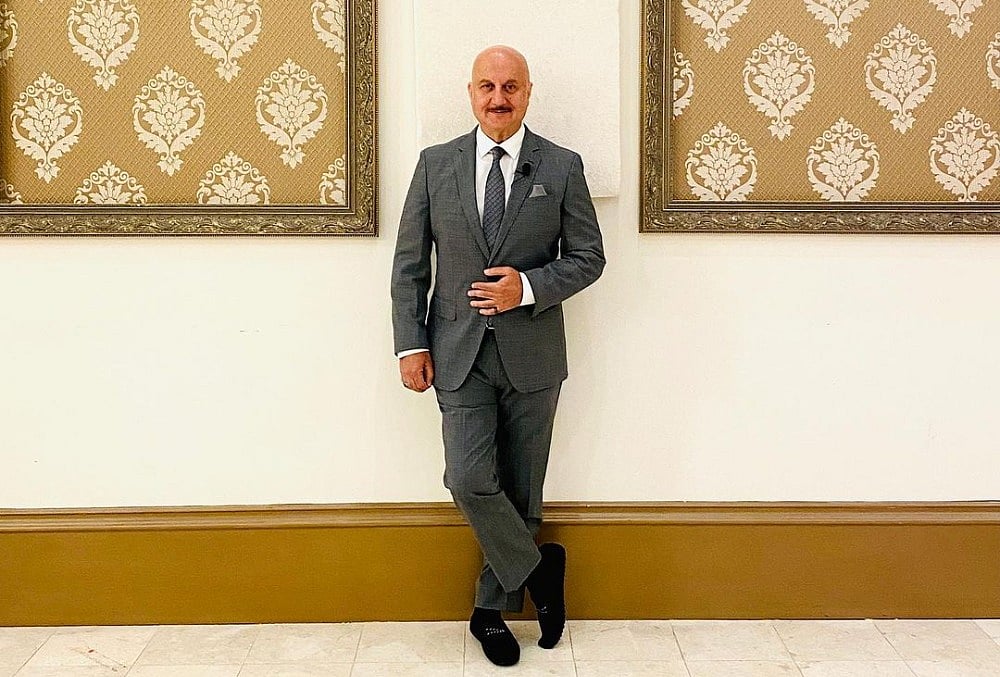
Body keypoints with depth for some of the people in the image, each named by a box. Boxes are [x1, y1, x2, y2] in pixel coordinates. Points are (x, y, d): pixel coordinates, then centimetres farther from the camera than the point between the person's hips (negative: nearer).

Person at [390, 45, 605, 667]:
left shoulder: (563, 167, 1)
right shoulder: (435, 165, 4)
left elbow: (588, 257, 3)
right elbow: (409, 264, 5)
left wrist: (528, 287, -14)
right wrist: (412, 344, -3)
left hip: (532, 353, 0)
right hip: (459, 353, 1)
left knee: (521, 490, 8)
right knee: (470, 481, -10)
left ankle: (494, 609, 27)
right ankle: (538, 569, 17)